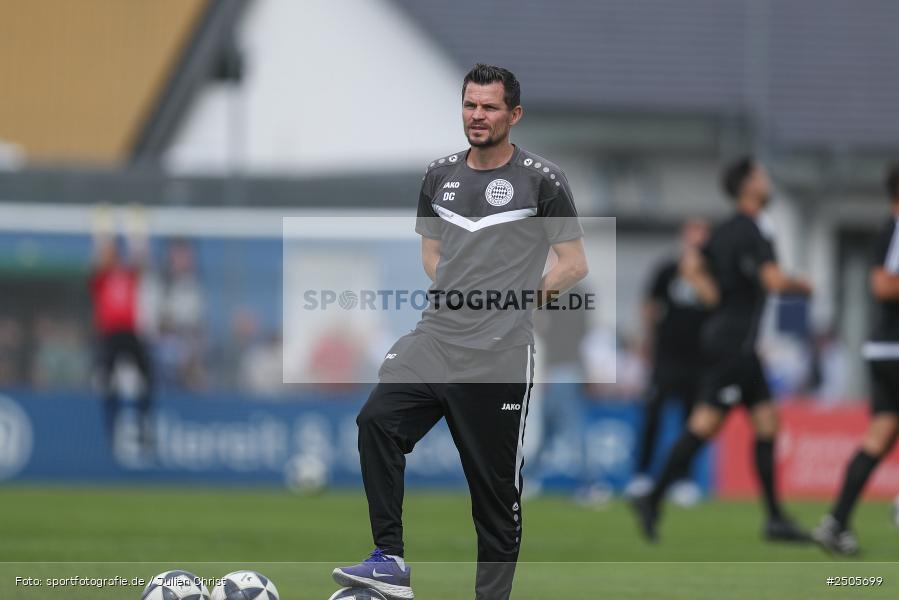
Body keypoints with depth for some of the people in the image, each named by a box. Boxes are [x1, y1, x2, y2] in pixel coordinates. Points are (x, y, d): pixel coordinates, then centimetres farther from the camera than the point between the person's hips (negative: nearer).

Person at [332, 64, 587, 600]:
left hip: (499, 356, -4)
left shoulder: (541, 179, -1)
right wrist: (457, 296, 10)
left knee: (496, 492, 1)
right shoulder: (441, 175, 14)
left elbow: (574, 265, 3)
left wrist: (521, 296, -2)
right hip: (435, 339, 4)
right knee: (377, 420, -22)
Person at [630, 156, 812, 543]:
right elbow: (774, 281, -24)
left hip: (724, 333, 10)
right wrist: (801, 286, -4)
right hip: (734, 342, -10)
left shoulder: (727, 230, 14)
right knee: (706, 422, -10)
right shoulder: (752, 231, -15)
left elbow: (691, 267, 17)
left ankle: (775, 518, 8)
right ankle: (652, 499, -8)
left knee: (766, 420, 8)